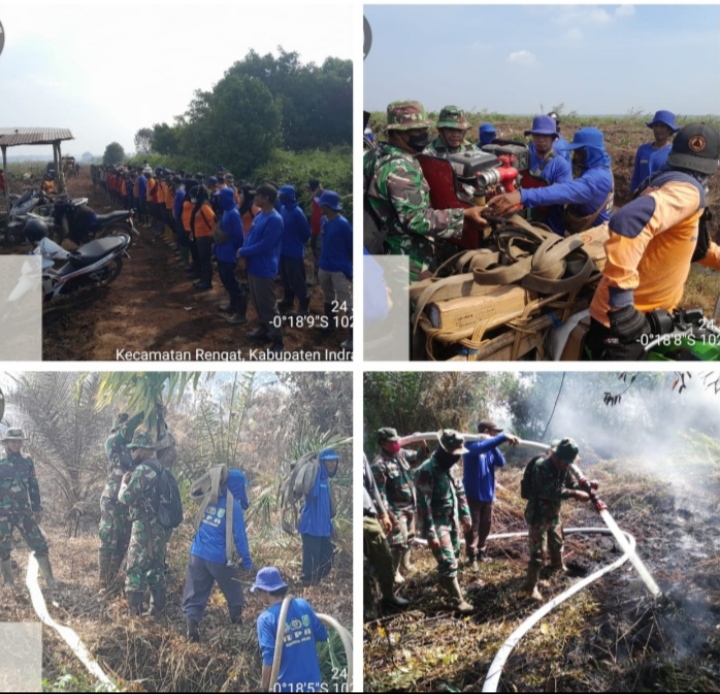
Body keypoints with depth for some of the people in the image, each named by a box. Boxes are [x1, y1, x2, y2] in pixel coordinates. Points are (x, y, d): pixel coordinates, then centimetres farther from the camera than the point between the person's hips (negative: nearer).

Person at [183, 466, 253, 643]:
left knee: (195, 595, 6)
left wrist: (217, 474, 22)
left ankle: (192, 621, -14)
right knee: (233, 591, 20)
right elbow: (239, 536, -12)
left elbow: (194, 491, 26)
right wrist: (246, 560, -2)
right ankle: (236, 621, 33)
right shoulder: (235, 506, -12)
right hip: (218, 558, -4)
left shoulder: (209, 497, 2)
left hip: (198, 553, 4)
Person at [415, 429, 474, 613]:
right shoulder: (427, 471, -26)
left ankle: (445, 582, 47)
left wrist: (465, 516, 16)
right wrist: (430, 534, -26)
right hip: (437, 523, -8)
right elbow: (423, 505, -26)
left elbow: (459, 492, 14)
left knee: (454, 554, 23)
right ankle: (458, 600, 3)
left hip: (452, 520, 8)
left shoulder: (450, 467, 0)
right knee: (448, 562, -5)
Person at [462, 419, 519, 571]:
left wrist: (495, 446, -13)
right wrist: (503, 437, -45)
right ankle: (472, 558, 9)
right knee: (473, 527, -1)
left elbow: (501, 462, 0)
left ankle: (481, 553, 31)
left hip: (487, 494, 7)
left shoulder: (489, 448, 7)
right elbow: (480, 448, -39)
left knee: (485, 525, 17)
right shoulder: (471, 444, -16)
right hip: (473, 494, -7)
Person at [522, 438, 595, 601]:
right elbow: (552, 491, -38)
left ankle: (557, 565, 56)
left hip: (553, 513, 9)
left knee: (557, 542, 29)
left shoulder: (563, 467, -3)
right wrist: (575, 494, -40)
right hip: (537, 515, -8)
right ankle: (530, 586, 2)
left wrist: (587, 485, -11)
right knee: (537, 552, -7)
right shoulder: (541, 466, -30)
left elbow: (571, 484, 7)